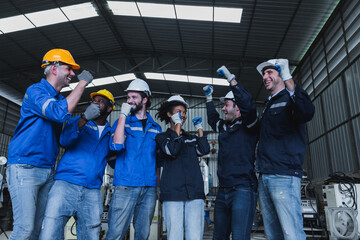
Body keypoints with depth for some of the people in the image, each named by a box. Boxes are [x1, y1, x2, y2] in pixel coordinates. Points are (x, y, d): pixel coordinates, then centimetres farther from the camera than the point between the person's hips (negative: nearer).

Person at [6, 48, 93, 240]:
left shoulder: (61, 99, 16)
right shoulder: (35, 91, -7)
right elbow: (59, 113, -26)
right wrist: (82, 83, -16)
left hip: (48, 171, 8)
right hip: (25, 167, -7)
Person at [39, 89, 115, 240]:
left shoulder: (110, 133, 18)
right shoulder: (77, 121, 12)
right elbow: (65, 141, -9)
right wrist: (84, 118, -22)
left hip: (92, 192, 2)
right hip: (65, 184, -2)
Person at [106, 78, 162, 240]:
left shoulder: (156, 128, 14)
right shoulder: (123, 121, 6)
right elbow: (117, 145, -15)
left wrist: (158, 184, 12)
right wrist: (123, 115, -13)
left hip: (149, 187, 3)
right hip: (125, 186, -3)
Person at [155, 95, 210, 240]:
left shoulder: (191, 138, 23)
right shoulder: (161, 137, 12)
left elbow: (204, 150, 5)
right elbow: (172, 150, -9)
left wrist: (199, 129, 12)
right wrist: (178, 125, -2)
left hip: (194, 193, 3)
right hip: (172, 193, -3)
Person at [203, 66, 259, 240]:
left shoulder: (248, 125, -2)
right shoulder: (224, 127, 19)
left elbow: (248, 104, -21)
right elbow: (212, 119, 39)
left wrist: (231, 79, -16)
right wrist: (209, 98, 38)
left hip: (242, 189, -7)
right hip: (223, 191, 8)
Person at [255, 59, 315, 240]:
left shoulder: (290, 99, 0)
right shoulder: (269, 105, 24)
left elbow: (307, 113, -26)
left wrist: (288, 79, -32)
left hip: (284, 176, -8)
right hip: (264, 177, 8)